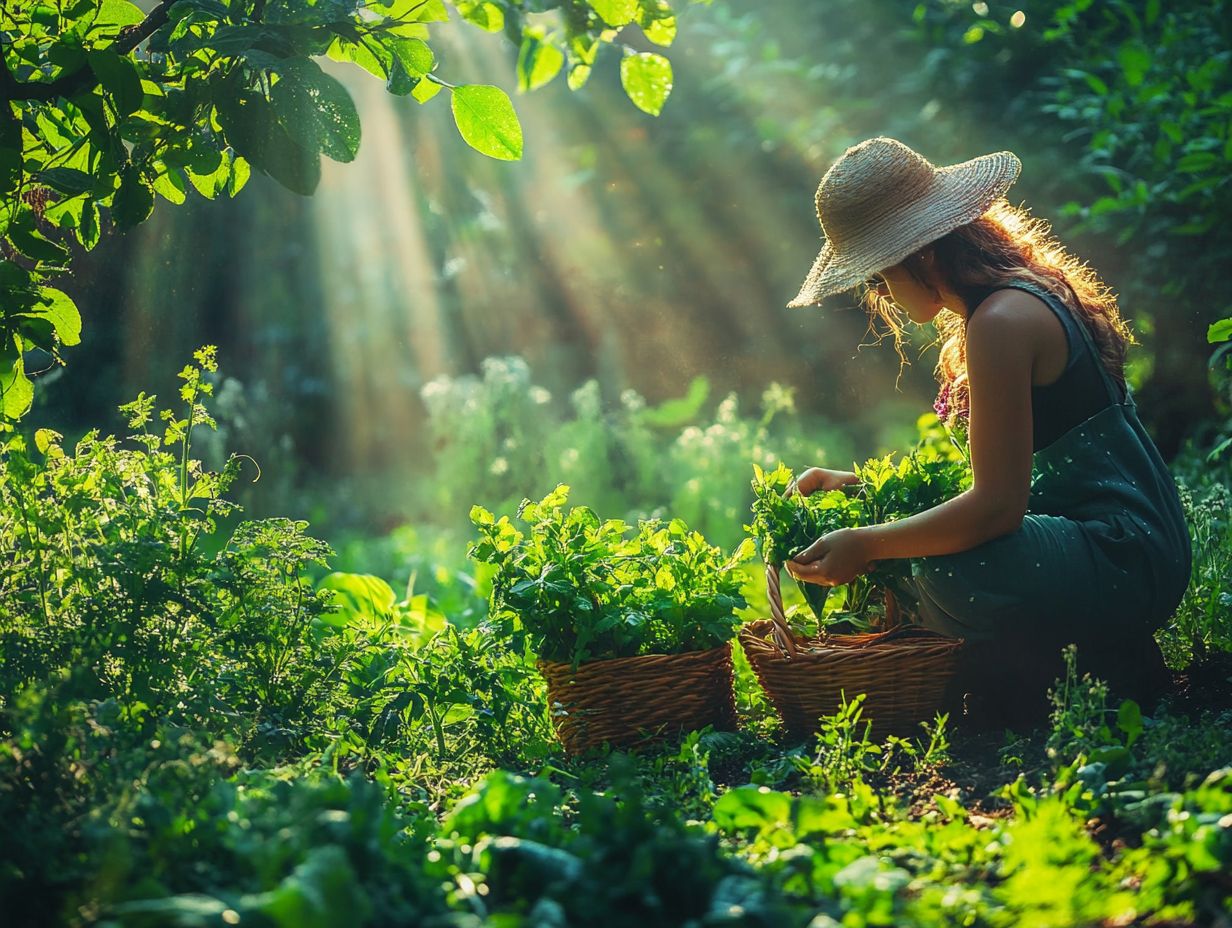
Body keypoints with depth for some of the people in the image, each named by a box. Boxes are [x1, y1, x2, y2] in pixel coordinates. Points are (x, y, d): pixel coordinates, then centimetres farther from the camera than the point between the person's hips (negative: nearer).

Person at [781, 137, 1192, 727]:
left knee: (947, 575, -32)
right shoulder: (1025, 292, 12)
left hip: (1127, 561, -10)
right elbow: (990, 466, 20)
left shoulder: (1001, 322, -20)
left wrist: (867, 546, -14)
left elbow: (996, 503, -22)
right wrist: (858, 483, 17)